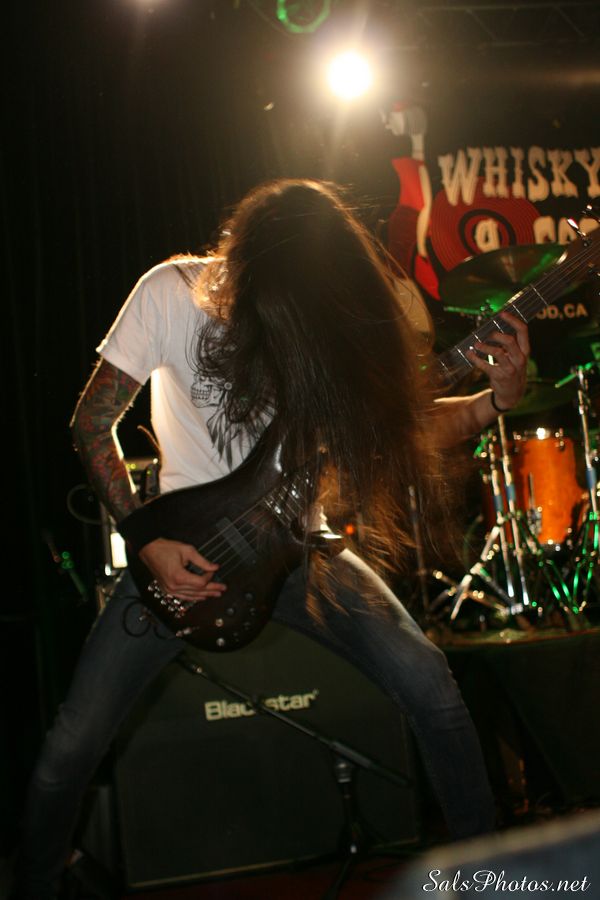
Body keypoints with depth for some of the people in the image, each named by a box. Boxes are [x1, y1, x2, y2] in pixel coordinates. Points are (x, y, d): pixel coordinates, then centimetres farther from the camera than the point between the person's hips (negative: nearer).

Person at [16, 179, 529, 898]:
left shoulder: (337, 312, -10)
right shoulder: (172, 293, -16)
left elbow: (410, 425, 1)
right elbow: (92, 423, -8)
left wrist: (498, 399, -18)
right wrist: (149, 543, -16)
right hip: (186, 545, -1)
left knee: (428, 682, -17)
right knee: (73, 743, -10)